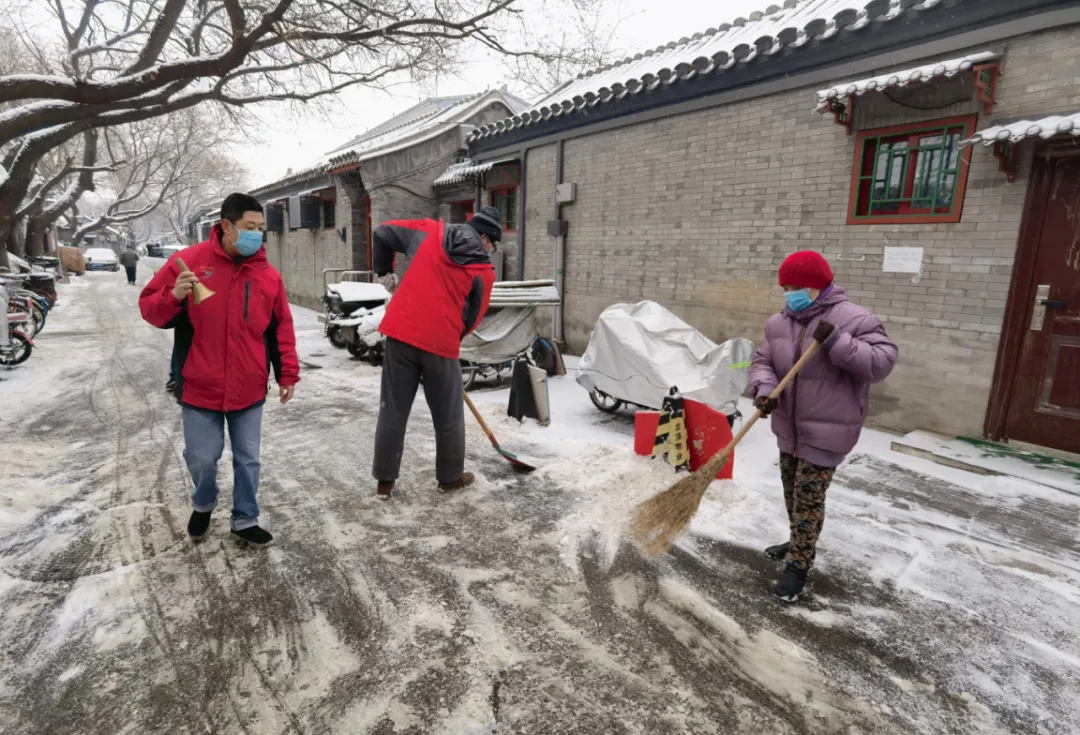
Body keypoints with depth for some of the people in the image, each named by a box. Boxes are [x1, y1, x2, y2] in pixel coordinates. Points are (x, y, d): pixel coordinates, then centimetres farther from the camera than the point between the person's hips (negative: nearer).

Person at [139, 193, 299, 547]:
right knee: (201, 458, 9)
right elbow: (149, 308, 0)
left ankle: (245, 520, 28)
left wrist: (288, 373, 4)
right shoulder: (189, 261, -6)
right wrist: (174, 297, -23)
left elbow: (281, 328, 5)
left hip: (249, 389, 2)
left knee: (248, 459, 10)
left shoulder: (268, 274, 0)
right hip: (200, 387, -1)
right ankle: (203, 505, 40)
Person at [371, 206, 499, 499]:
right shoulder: (483, 272, 0)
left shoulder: (430, 232, 8)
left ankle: (385, 481, 21)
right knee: (448, 414, 15)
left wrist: (384, 273, 25)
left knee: (393, 410, 12)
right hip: (441, 342, -3)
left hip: (402, 332, 3)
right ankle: (451, 477, 29)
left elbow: (382, 233, 13)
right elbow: (471, 319, 5)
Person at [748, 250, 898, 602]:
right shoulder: (778, 323, 3)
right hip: (789, 426, 7)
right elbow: (762, 361, 3)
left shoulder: (854, 320, -14)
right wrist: (764, 391, -17)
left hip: (826, 431, -6)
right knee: (791, 490, 20)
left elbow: (882, 362, -19)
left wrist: (838, 343, -31)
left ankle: (798, 565, 14)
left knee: (809, 496, -1)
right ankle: (799, 544, 42)